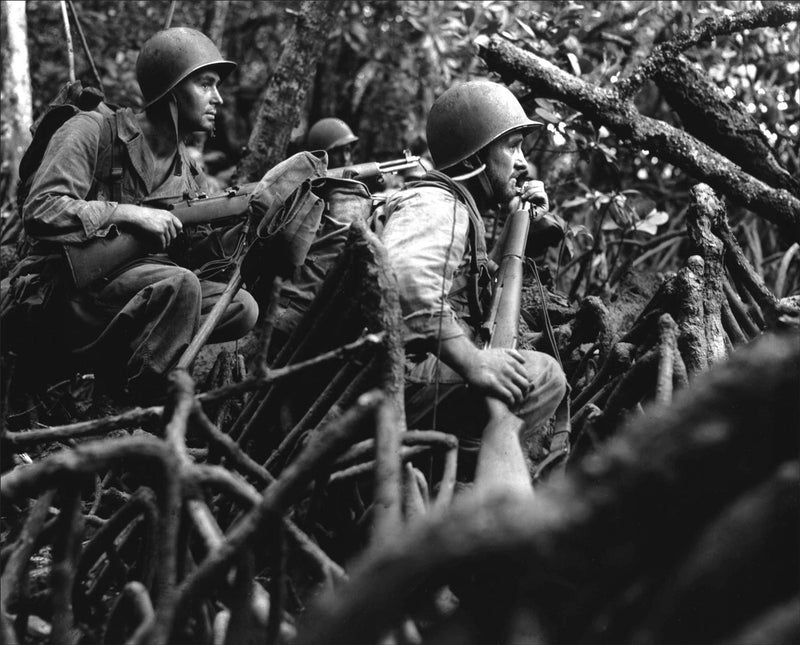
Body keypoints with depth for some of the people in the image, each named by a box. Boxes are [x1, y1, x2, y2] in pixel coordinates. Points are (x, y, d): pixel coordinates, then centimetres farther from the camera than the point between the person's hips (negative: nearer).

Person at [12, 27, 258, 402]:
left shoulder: (189, 176, 13)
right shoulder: (93, 133, -8)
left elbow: (198, 254, 8)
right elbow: (41, 211, -20)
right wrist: (131, 214, -20)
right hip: (67, 291, -8)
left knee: (243, 308, -12)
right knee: (179, 284, -33)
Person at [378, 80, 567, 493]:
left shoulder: (458, 208, 24)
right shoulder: (435, 205, -11)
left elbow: (473, 283, 35)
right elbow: (405, 281, -32)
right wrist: (473, 362, -34)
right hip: (405, 374, -11)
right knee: (543, 378, -17)